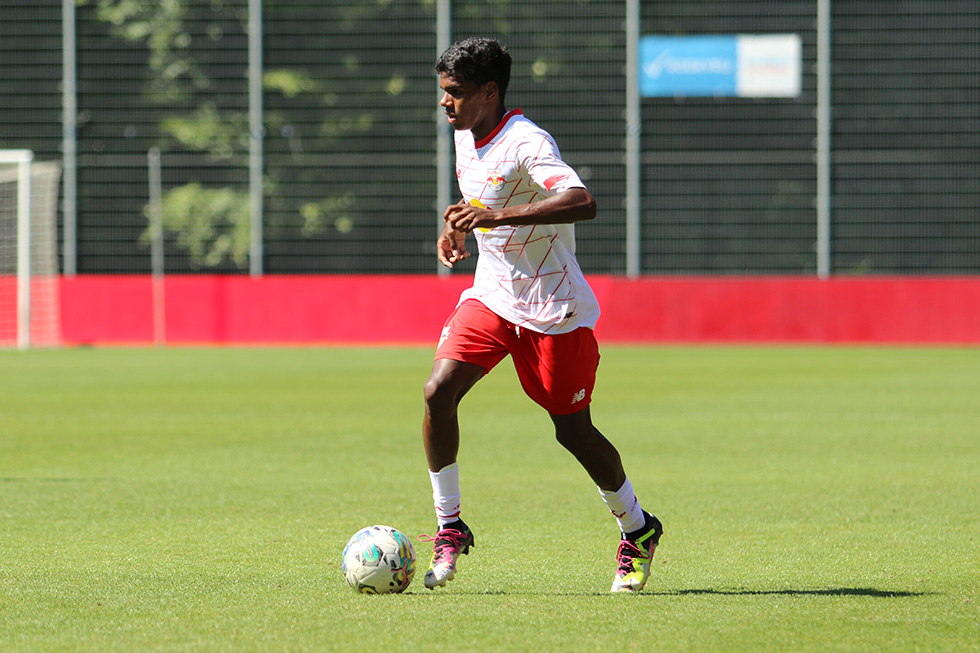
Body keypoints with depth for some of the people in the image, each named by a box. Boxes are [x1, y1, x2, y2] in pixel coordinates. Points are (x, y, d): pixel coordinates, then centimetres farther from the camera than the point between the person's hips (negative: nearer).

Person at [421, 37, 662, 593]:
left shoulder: (527, 144, -21)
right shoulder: (465, 137, 5)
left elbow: (583, 203, -38)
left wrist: (497, 216, -42)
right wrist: (459, 228, 7)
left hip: (554, 311, -7)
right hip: (489, 296, 7)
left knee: (573, 431, 2)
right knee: (438, 392, -14)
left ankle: (638, 531, 26)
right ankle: (450, 530, -2)